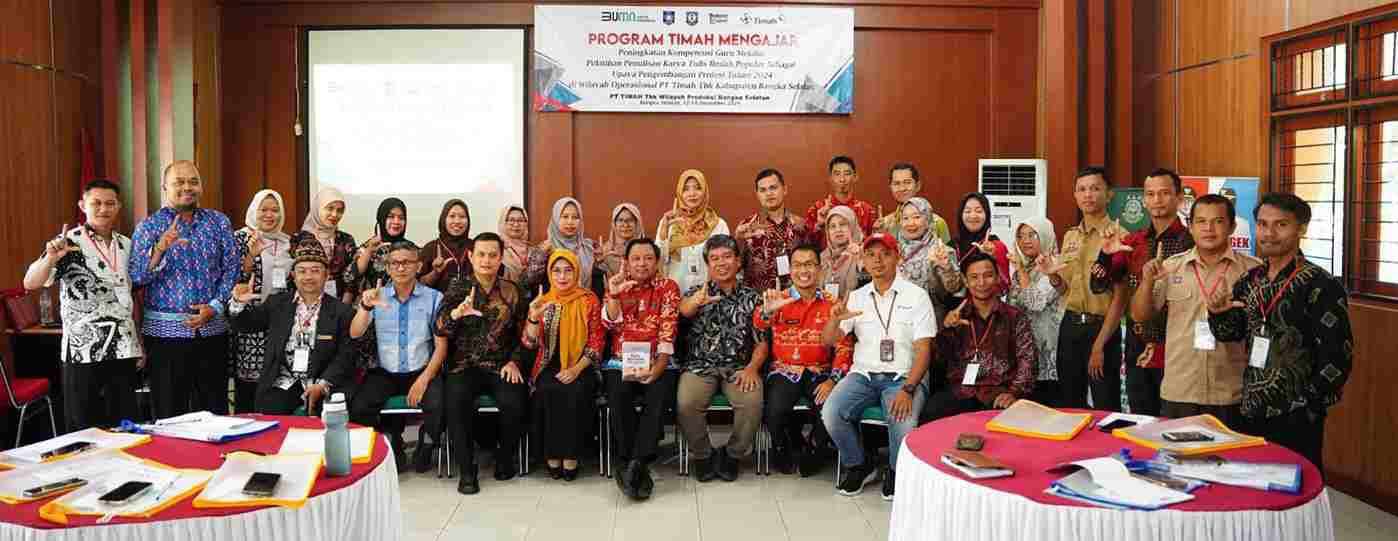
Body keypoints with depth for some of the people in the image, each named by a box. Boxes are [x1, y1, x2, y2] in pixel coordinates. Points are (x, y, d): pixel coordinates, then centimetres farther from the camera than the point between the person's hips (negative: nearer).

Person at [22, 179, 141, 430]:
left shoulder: (126, 245, 10)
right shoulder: (69, 243, -6)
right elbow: (30, 283, -18)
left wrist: (140, 343, 13)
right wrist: (51, 257, -37)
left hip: (124, 349, 5)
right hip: (83, 350, -5)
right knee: (83, 429, 4)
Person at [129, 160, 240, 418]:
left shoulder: (218, 222, 8)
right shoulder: (149, 226, 3)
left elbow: (231, 268, 4)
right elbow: (136, 278, -6)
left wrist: (214, 307, -8)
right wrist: (160, 249, -22)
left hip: (212, 328, 2)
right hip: (166, 331, -2)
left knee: (215, 411, 7)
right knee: (169, 415, 2)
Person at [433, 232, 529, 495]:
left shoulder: (513, 290, 7)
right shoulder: (458, 289, 3)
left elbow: (522, 333, 12)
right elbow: (439, 331, -8)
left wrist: (514, 361, -2)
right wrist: (455, 314, -28)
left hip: (502, 365, 1)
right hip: (465, 365, 0)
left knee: (514, 404, -27)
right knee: (456, 402, -30)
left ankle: (505, 458, 3)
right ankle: (467, 470, -12)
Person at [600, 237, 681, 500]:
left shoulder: (668, 287, 7)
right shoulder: (617, 285, 13)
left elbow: (668, 333, -4)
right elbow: (611, 324, -2)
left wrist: (657, 368, -17)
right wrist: (614, 295, -19)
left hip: (658, 362, -1)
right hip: (621, 362, 1)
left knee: (658, 396, -31)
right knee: (618, 396, -29)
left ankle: (634, 465, -27)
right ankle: (638, 467, -20)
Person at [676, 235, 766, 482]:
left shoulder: (752, 297, 12)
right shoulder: (697, 292, 10)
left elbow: (762, 341, 8)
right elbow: (684, 310, -16)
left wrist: (752, 368, -12)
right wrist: (695, 301, -41)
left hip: (739, 367, 0)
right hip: (700, 366, 0)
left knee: (753, 402, -29)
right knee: (686, 404, -28)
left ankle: (733, 454, -1)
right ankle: (703, 455, 0)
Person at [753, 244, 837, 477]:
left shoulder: (832, 303, 6)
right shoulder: (778, 300, 3)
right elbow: (759, 325, -18)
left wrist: (833, 380, -13)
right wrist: (767, 311, -42)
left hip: (819, 372, 1)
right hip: (784, 371, -1)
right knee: (774, 411, -25)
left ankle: (811, 451, 8)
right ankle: (785, 449, 9)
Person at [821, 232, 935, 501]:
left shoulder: (916, 295, 1)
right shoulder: (856, 298, 11)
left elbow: (923, 349, -5)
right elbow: (828, 341, 6)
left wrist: (908, 389, -20)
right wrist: (835, 319, -18)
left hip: (904, 376, -3)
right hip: (863, 375, 3)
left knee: (904, 422, -32)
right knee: (831, 413, -24)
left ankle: (897, 471, 2)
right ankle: (859, 466, 4)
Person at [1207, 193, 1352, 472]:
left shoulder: (1321, 286, -12)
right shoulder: (1251, 280, 5)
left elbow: (1338, 357, -14)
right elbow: (1231, 333, 13)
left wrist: (1307, 405, -12)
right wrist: (1218, 313, -7)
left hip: (1296, 417, -6)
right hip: (1251, 410, 6)